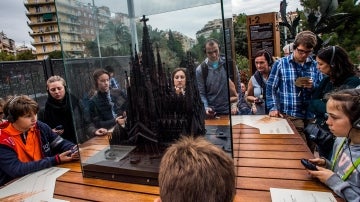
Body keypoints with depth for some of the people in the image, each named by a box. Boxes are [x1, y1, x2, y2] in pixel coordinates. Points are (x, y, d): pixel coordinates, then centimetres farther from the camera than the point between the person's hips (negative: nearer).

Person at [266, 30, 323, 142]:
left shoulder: (316, 65, 7)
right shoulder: (280, 64, -2)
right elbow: (270, 88, -1)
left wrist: (313, 86, -11)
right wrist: (273, 108, -10)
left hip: (311, 116, 4)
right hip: (289, 116, -4)